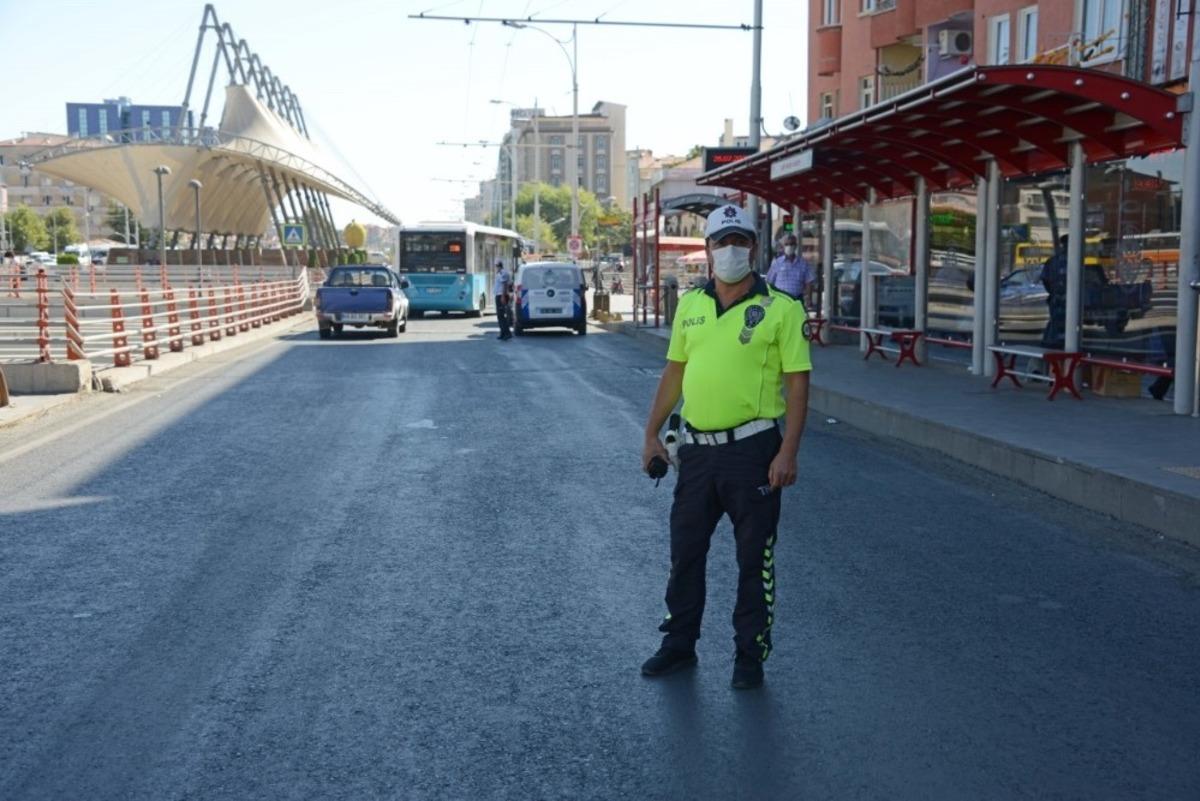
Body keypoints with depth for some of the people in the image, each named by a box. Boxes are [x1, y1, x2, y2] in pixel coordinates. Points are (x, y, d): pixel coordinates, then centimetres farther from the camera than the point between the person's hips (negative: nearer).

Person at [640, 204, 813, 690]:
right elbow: (674, 372, 14)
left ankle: (750, 656, 20)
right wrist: (652, 434, 10)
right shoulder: (690, 304, 8)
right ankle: (679, 645, 30)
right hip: (697, 447, 5)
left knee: (754, 559, 6)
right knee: (685, 551, 14)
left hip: (752, 448, -5)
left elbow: (797, 383, -9)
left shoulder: (780, 309, -7)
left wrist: (788, 453, -16)